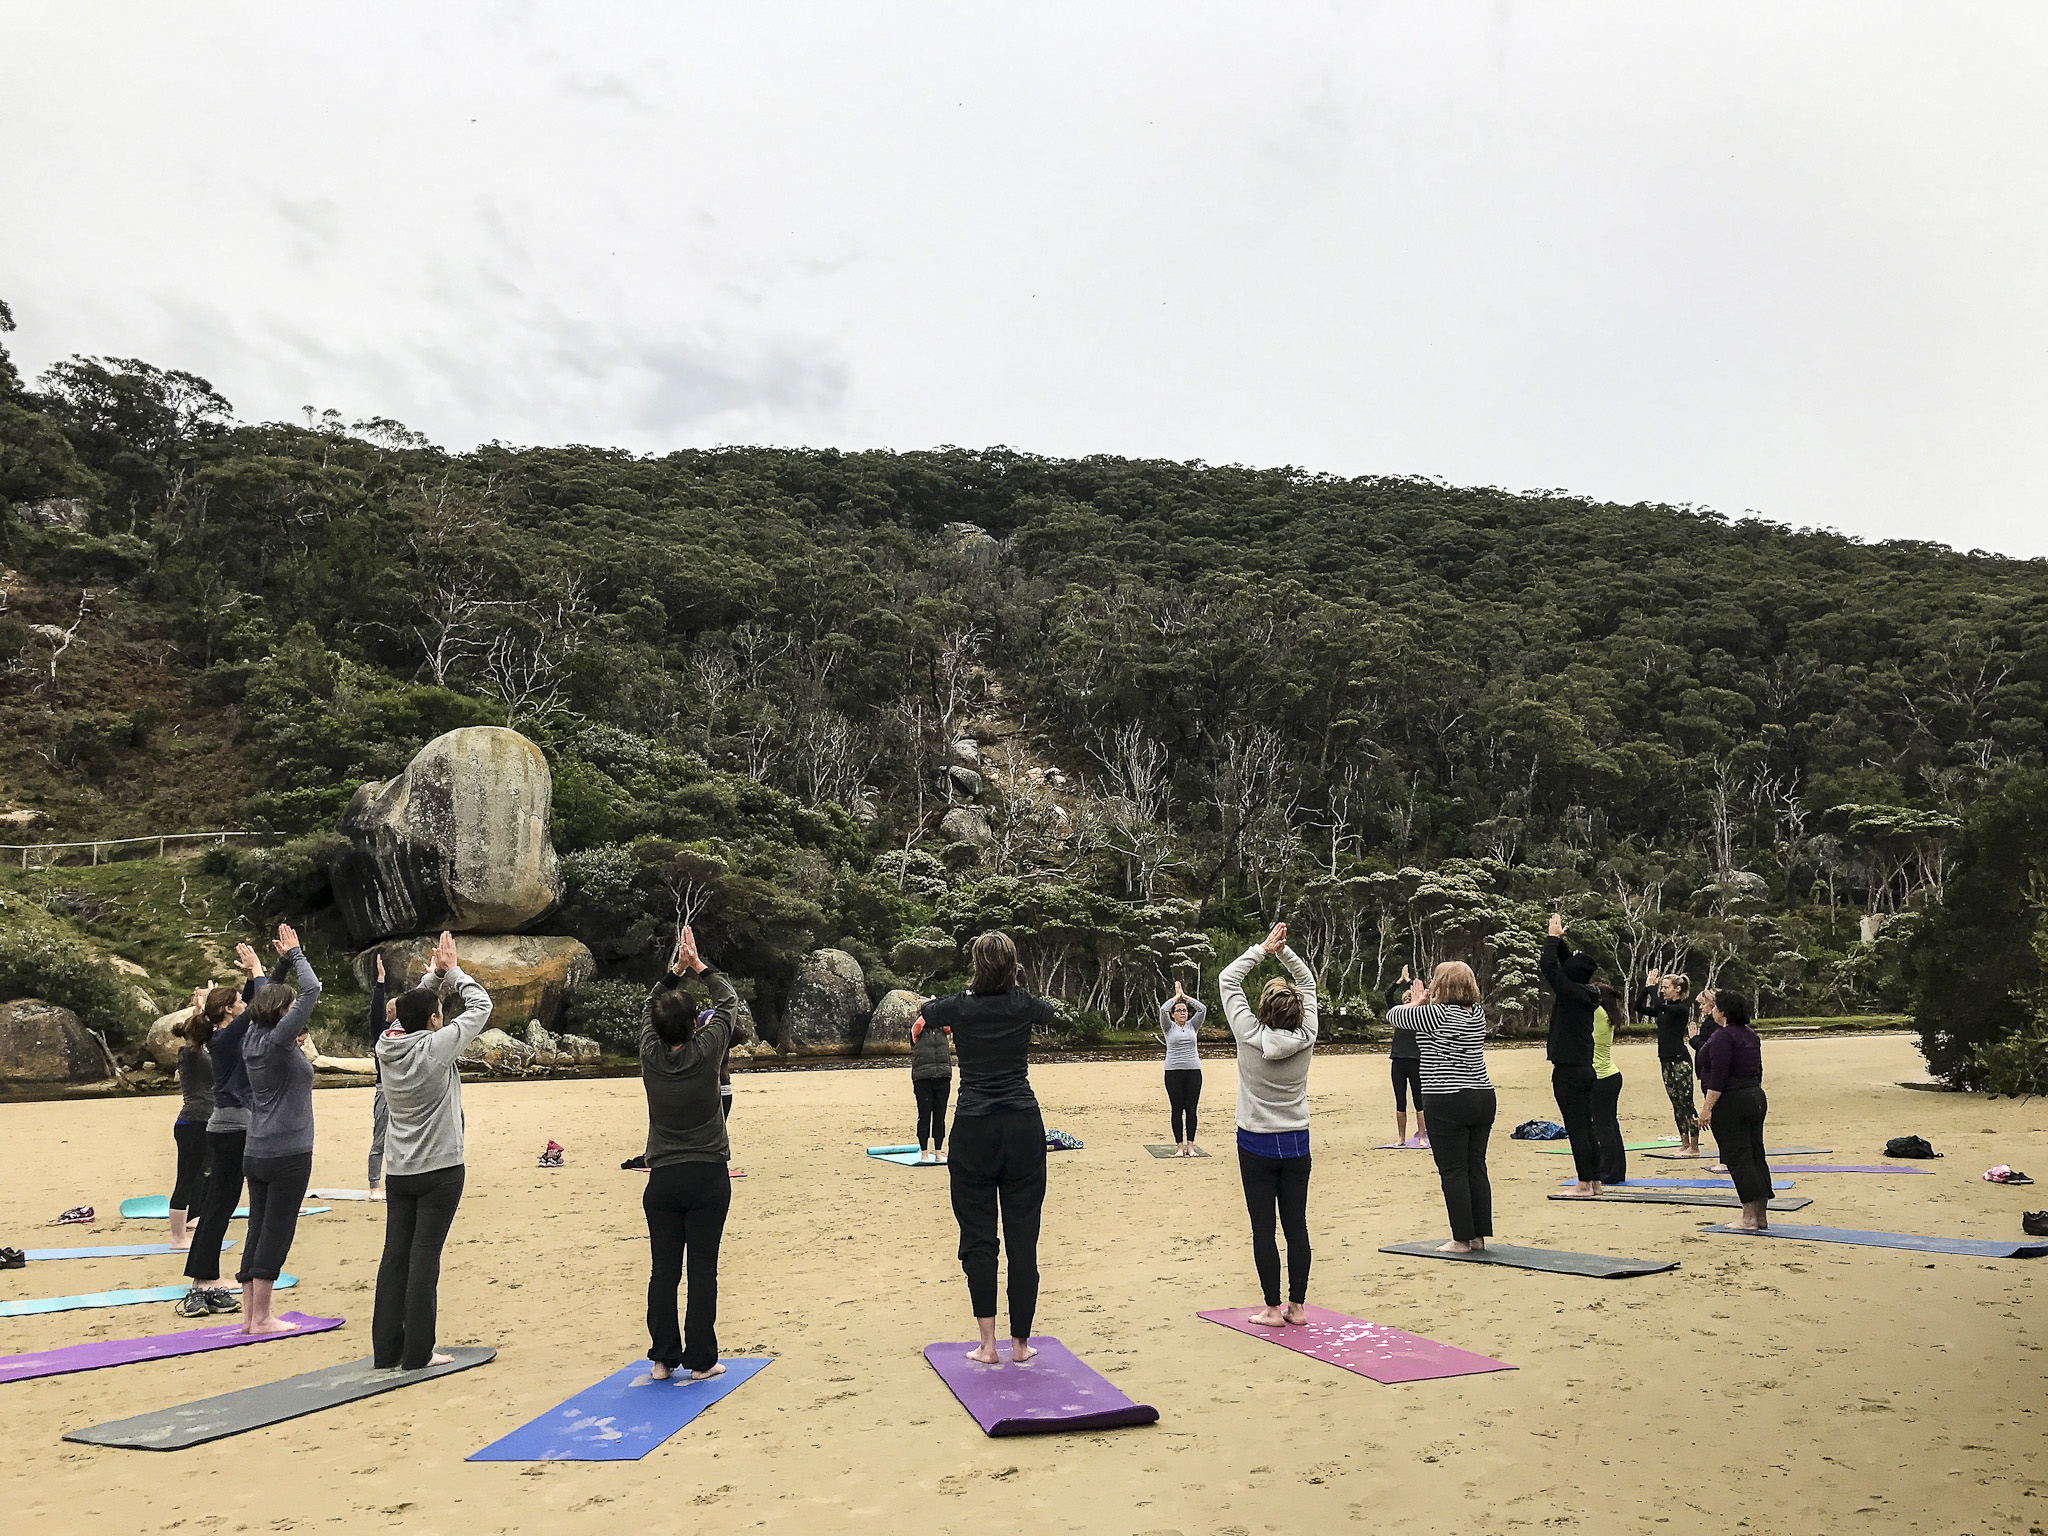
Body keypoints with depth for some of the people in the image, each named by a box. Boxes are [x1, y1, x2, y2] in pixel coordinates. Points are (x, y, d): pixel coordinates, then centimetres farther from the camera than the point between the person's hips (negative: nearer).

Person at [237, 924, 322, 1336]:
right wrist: (294, 956, -9)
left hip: (255, 1154, 8)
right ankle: (261, 1318, 4)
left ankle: (251, 1314, 18)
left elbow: (265, 999, 28)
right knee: (276, 1234, -1)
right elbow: (312, 992, -19)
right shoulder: (278, 1041, -15)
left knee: (258, 1231, 12)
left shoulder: (253, 1040, 6)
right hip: (287, 1153, -8)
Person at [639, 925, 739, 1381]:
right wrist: (699, 966, 13)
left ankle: (664, 1357, 15)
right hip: (707, 1177, -2)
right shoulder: (705, 1052, -12)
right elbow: (729, 1002, 4)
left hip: (662, 1180, 3)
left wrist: (675, 970, 18)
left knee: (663, 1271, 9)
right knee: (702, 1271, 2)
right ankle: (700, 1360, 7)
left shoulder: (650, 1054, -5)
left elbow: (651, 1006, 15)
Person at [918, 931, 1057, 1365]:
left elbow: (925, 1012, 21)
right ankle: (1020, 1342, 13)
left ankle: (987, 1344, 7)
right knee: (1023, 1236, 6)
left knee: (978, 1236, 6)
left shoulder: (958, 1007, -2)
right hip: (1023, 1126, 1)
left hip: (974, 1131, -1)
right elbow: (1049, 1012, 27)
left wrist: (923, 1020, 44)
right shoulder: (1025, 1005, 2)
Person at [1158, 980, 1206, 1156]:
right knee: (1177, 1109, 0)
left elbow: (1202, 1009, 0)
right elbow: (1163, 1009, -11)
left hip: (1193, 1071, 2)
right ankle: (1179, 1146, 5)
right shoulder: (1169, 1027, 5)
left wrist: (1185, 996, 3)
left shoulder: (1192, 1026, 12)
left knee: (1191, 1109, 1)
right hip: (1173, 1072, -2)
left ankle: (1190, 1146, 6)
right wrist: (1176, 996, 1)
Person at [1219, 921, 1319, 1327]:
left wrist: (1263, 949, -1)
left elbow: (1227, 980, -4)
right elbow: (1308, 981, 6)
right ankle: (1296, 1306, 16)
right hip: (1296, 1144, 3)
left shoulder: (1250, 1036, -14)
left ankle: (1272, 1308, 8)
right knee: (1296, 1225, 8)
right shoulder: (1305, 1037, -8)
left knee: (1263, 1228, 3)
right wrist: (1283, 949, 0)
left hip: (1256, 1144, -3)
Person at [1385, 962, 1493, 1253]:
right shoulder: (1477, 1014, 7)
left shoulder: (1436, 1014, -14)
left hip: (1447, 1103, -7)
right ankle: (1480, 1237, 17)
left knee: (1453, 1172, 1)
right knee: (1476, 1168, 12)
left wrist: (1416, 1002, 13)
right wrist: (1422, 1002, 20)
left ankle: (1462, 1240, 6)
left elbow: (1393, 1016, -2)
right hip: (1484, 1098, 7)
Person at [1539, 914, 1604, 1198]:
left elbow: (1549, 965, -17)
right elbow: (1568, 964, 20)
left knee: (1576, 1128, -3)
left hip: (1568, 1071, -9)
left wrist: (1554, 937, -6)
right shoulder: (1587, 994, 7)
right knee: (1586, 1127, 13)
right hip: (1585, 1068, 9)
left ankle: (1584, 1184, 1)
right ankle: (1595, 1182, 18)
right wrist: (1559, 939, 15)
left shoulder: (1571, 993, -15)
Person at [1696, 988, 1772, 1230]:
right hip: (1756, 1099, 9)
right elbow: (1757, 1071, 19)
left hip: (1731, 1104, -9)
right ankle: (1762, 1216, 16)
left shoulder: (1722, 1036, -16)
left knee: (1738, 1159, -5)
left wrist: (1707, 1108, -19)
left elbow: (1718, 1076, -21)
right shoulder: (1750, 1034, 13)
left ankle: (1749, 1218, -4)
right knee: (1756, 1156, 12)